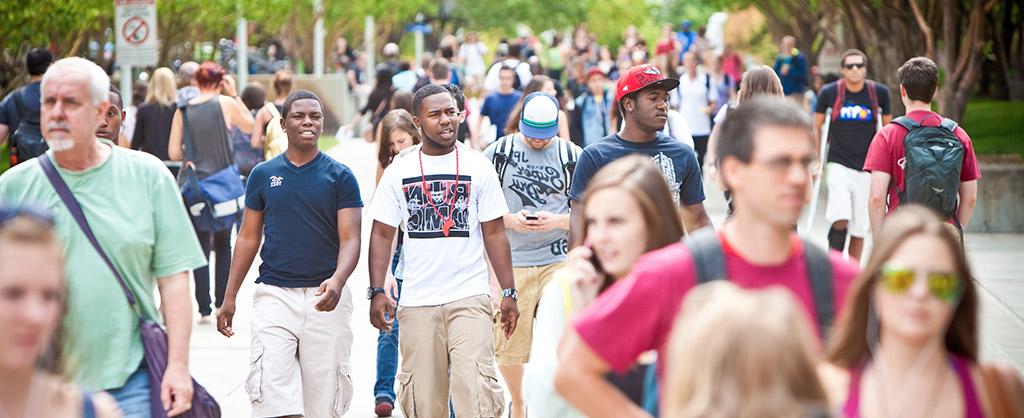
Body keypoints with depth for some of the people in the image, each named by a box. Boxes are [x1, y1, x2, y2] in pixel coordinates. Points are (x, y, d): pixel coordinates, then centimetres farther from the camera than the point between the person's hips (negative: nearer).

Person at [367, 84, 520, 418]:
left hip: (470, 299, -1)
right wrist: (376, 292, -3)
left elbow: (494, 233, 5)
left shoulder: (478, 167, 3)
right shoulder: (398, 171, 4)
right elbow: (382, 234, 6)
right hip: (416, 302, 1)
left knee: (476, 390, -14)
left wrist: (508, 293, 1)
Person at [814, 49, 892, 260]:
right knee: (840, 220, -19)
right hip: (839, 165, -2)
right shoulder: (830, 92, -3)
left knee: (859, 228, 4)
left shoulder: (879, 92, 0)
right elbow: (816, 127, 9)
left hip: (867, 168, 2)